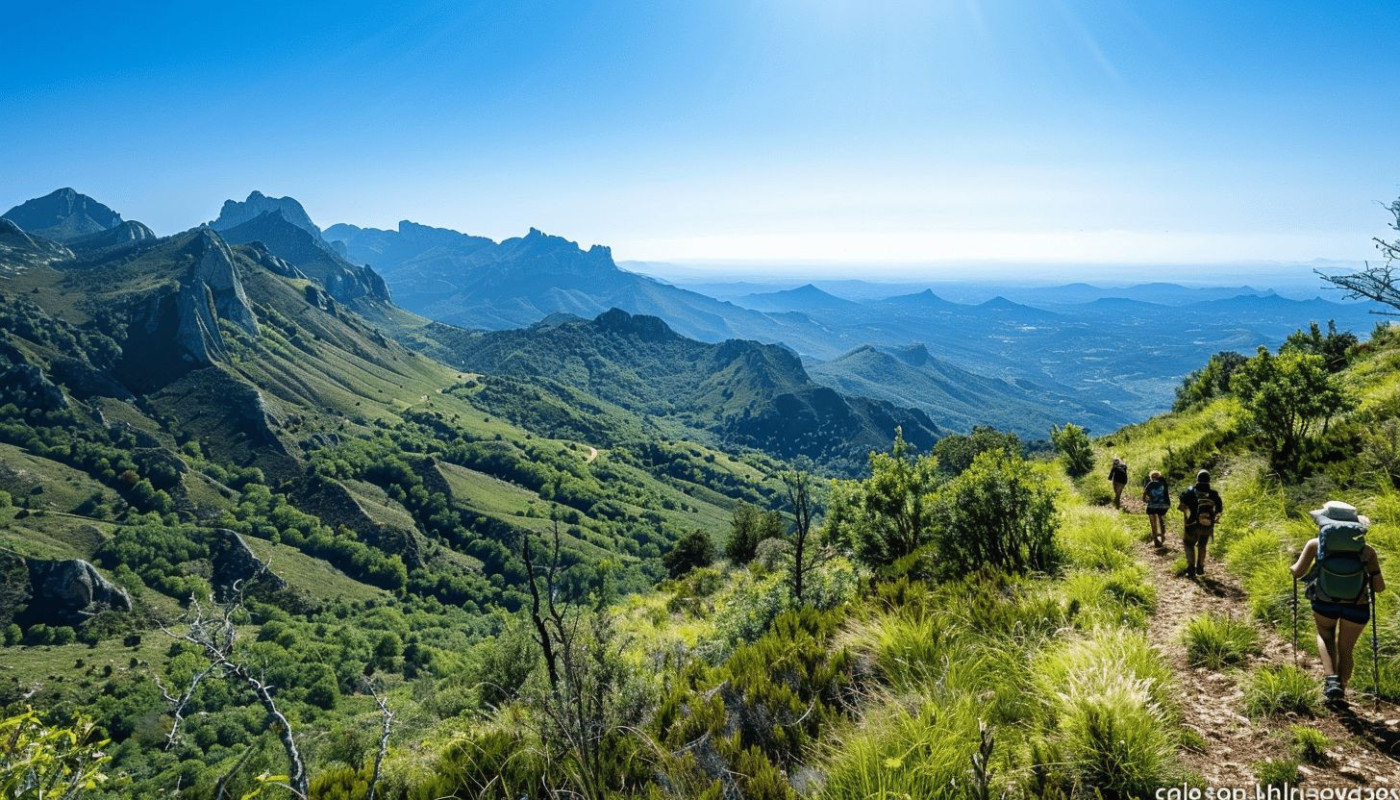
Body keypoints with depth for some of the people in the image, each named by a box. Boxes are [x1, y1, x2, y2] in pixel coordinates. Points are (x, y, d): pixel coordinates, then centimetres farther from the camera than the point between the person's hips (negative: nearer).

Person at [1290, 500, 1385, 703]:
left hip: (1325, 603, -1)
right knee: (1345, 650, 21)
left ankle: (1331, 679, 7)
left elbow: (1298, 572, -9)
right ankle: (1340, 692, 28)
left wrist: (1292, 566, 14)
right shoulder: (1367, 550, -2)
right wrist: (1367, 579, 18)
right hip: (1356, 607, 1)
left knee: (1325, 636, 28)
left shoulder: (1316, 544, -5)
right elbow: (1380, 587, -3)